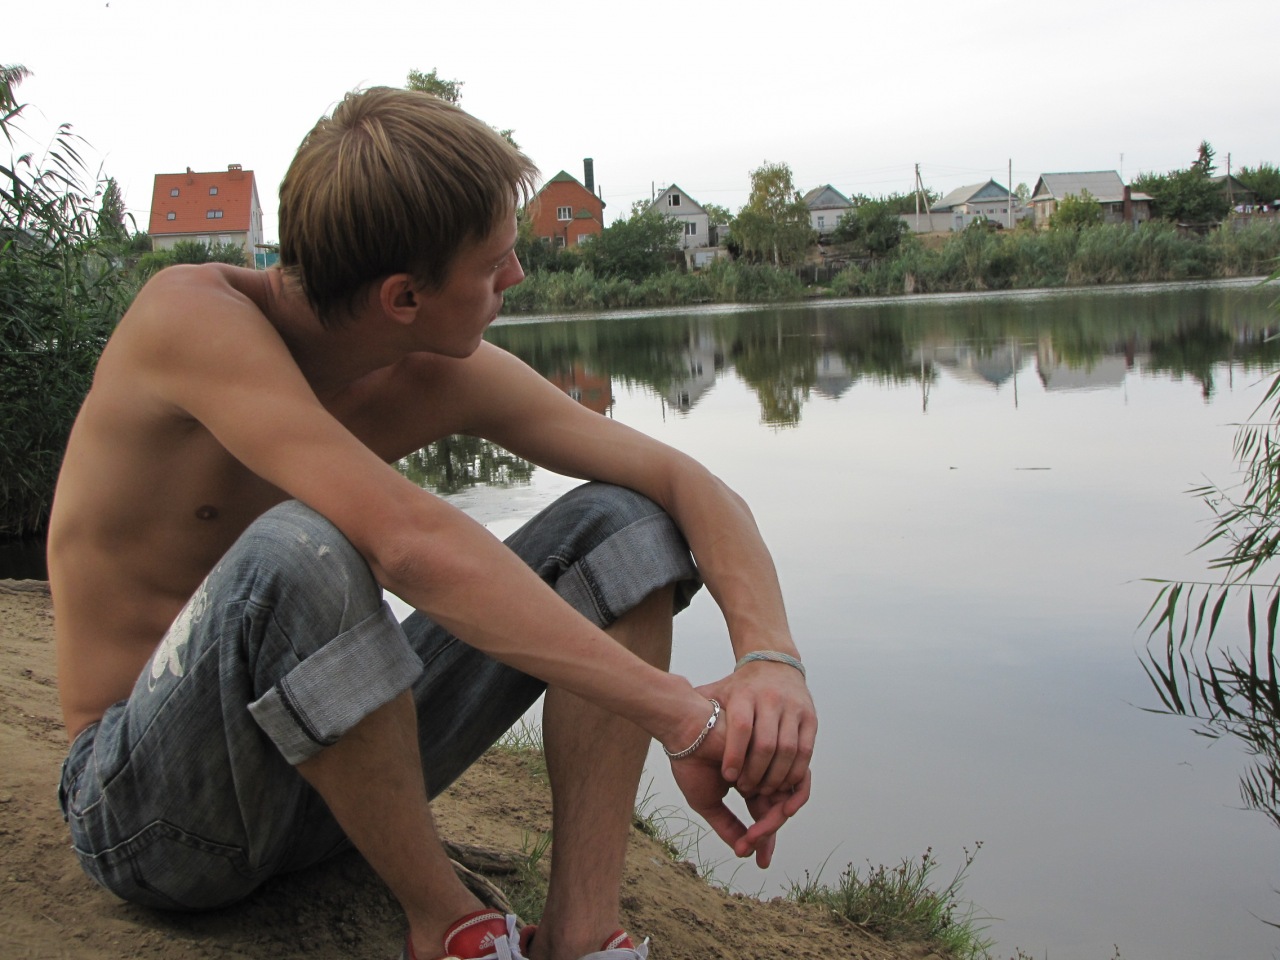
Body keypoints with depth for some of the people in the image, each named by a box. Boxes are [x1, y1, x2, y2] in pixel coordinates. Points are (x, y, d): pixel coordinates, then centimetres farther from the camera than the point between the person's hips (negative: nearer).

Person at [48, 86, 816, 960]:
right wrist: (681, 713, -38)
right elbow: (409, 543, -38)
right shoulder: (191, 315, -23)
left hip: (334, 764, 6)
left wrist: (772, 658, -28)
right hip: (148, 805, -5)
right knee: (300, 551, -39)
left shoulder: (445, 378, -6)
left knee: (620, 524, -7)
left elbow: (687, 484, -8)